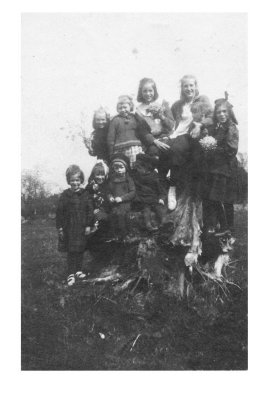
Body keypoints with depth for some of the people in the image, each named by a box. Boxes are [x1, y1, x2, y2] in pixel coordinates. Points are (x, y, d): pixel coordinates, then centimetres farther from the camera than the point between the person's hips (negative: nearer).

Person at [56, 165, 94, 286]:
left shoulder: (85, 194, 1)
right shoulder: (65, 195, -3)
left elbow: (90, 210, 3)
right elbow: (60, 212, -1)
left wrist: (88, 225, -1)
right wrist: (60, 227, -3)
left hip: (82, 228, 2)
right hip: (69, 228, -2)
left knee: (80, 250, 11)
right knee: (71, 251, 0)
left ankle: (78, 270, 25)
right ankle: (71, 274, 5)